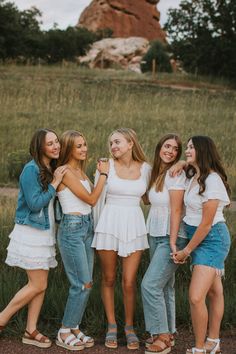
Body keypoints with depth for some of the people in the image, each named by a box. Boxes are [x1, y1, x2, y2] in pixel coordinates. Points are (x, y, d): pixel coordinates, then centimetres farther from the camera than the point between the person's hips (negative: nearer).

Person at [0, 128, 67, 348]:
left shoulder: (51, 169, 9)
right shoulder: (31, 169, -16)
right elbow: (35, 204, -20)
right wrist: (54, 183, -17)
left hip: (45, 232, 8)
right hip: (31, 233, -8)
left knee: (40, 285, 9)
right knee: (37, 285, -5)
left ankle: (31, 331, 17)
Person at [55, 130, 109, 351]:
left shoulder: (80, 170, 13)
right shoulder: (66, 172, -14)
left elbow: (91, 198, 10)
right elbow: (91, 199, -11)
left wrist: (102, 173, 7)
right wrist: (103, 174, -6)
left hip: (87, 227, 9)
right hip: (72, 228, -9)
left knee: (84, 284, 9)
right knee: (83, 284, -7)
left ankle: (74, 328, 20)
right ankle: (64, 333, 6)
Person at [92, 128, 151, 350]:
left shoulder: (145, 168, 3)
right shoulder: (106, 165, -2)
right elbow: (98, 198, 5)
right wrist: (98, 227, 8)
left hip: (134, 225, 1)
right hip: (109, 224, 0)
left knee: (129, 282, 1)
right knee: (108, 279, 9)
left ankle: (129, 327, 20)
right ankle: (111, 326, 24)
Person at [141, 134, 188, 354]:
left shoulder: (175, 174, -13)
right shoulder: (156, 173, 11)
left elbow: (176, 210, -16)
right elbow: (150, 201, 11)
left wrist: (172, 242, -19)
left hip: (170, 237, -7)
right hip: (155, 236, 7)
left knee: (150, 285, -11)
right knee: (164, 286, 11)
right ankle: (167, 333, 20)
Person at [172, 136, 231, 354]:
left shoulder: (212, 181, -19)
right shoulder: (194, 176, 6)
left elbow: (206, 223, -19)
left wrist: (187, 251, -11)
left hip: (211, 239, -9)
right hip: (197, 236, 9)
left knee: (196, 297, -14)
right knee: (214, 291, 17)